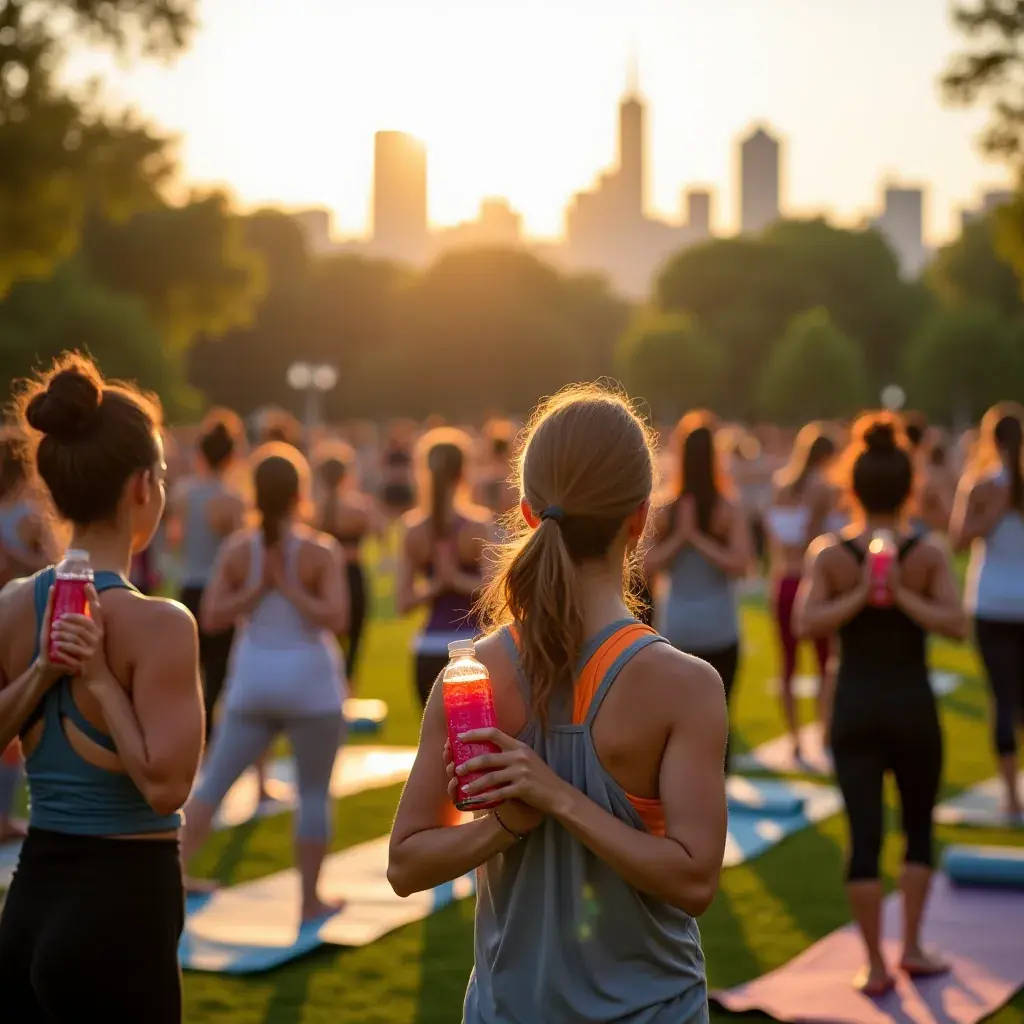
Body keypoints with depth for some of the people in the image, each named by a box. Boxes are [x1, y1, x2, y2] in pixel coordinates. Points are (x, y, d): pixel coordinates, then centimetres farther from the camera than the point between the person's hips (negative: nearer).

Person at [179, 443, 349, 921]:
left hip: (253, 680, 3)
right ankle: (311, 899, 12)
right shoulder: (321, 550, -10)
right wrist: (291, 590, -11)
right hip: (310, 682, -3)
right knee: (314, 794, 8)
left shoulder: (236, 549, -1)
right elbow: (335, 619, -18)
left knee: (213, 780, 11)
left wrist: (258, 591, -4)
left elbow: (210, 617, -3)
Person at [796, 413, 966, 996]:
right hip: (913, 705, 0)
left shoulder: (829, 555, -4)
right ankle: (912, 948, 16)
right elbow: (957, 625, -15)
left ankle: (876, 966, 6)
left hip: (855, 707, 0)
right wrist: (904, 598, -18)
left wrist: (858, 596, -17)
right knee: (920, 827, 18)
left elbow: (806, 624, -14)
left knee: (865, 835, 3)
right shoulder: (928, 554, -6)